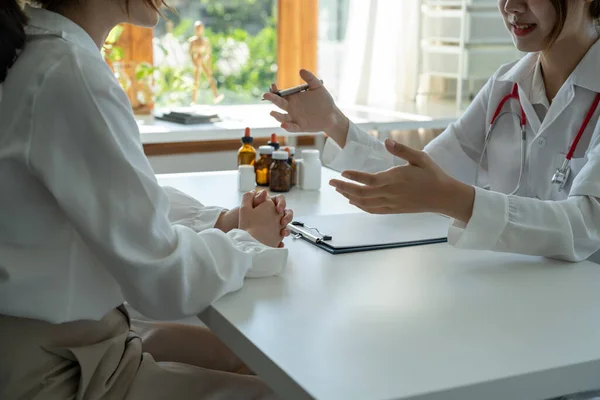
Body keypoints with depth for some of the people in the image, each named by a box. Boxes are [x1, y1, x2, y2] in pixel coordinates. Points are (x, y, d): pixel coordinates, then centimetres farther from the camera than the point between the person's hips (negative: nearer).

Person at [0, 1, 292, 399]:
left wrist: (223, 221, -1)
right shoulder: (71, 73, -26)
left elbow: (133, 196, 14)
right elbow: (166, 284, -25)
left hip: (64, 337, 9)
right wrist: (249, 239, -6)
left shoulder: (39, 53, 4)